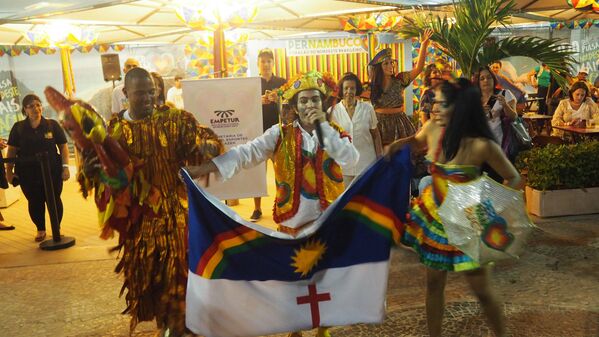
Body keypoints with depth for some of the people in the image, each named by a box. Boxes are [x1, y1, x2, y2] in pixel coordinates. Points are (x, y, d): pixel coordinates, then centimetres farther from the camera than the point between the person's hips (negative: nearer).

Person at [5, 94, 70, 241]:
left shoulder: (52, 125, 0)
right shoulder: (18, 128, 3)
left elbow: (63, 146, 1)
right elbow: (11, 150, 6)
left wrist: (65, 167, -6)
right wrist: (9, 171, 1)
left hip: (52, 171, -1)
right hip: (28, 174, 1)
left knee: (54, 200, 5)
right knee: (34, 202, 8)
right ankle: (40, 230, 26)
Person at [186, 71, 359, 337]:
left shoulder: (336, 133, 1)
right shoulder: (280, 134, -4)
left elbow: (351, 159, -18)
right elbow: (246, 153, -16)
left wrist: (324, 126, -17)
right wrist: (205, 168, -27)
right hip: (293, 219, -1)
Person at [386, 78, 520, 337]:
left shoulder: (482, 145, -25)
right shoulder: (432, 128, -10)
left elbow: (514, 179, -11)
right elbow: (417, 141, 16)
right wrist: (401, 143, -5)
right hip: (434, 216, 5)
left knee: (482, 291, 6)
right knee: (434, 284, 16)